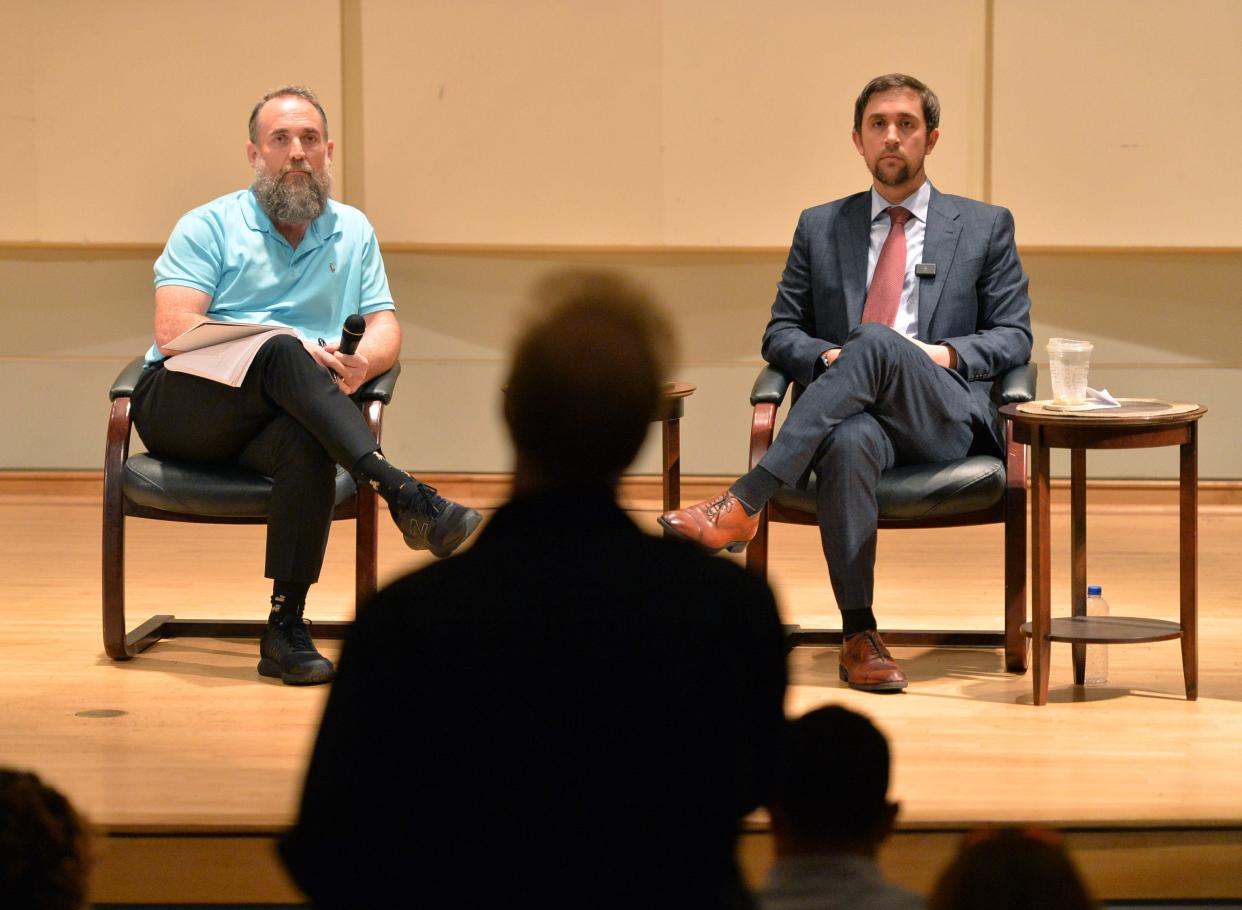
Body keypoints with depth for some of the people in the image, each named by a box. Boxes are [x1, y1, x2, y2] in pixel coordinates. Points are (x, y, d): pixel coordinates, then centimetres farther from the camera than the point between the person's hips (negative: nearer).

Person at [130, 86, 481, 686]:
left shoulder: (353, 232, 22)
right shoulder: (208, 227, 9)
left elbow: (385, 328, 16)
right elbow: (173, 330, -5)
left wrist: (360, 363, -11)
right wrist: (292, 351, -18)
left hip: (278, 419, 3)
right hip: (182, 403, -2)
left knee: (307, 445, -37)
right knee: (281, 352, -35)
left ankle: (286, 630, -36)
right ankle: (404, 495, -50)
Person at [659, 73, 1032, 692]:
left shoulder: (985, 228, 19)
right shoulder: (820, 228, 23)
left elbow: (1014, 335, 13)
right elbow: (780, 333, 19)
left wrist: (947, 354, -7)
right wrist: (828, 358, -4)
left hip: (947, 417, -1)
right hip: (851, 412, 1)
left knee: (878, 342, -37)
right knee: (851, 443, -40)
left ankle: (744, 502, -42)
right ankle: (859, 635, -37)